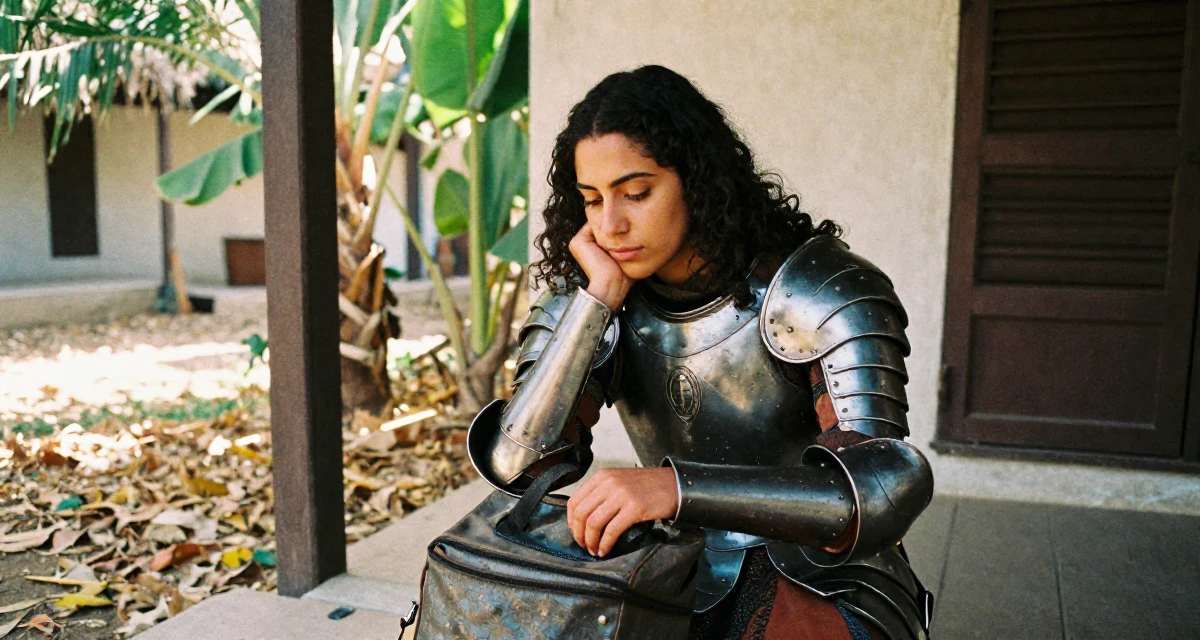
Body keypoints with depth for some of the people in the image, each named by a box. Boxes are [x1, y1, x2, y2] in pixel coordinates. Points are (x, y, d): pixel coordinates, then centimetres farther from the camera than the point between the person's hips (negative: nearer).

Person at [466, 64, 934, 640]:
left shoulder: (818, 288, -16)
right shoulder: (588, 308, -4)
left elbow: (883, 489, -28)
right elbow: (516, 466, -17)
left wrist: (675, 486, -41)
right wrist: (599, 294, -20)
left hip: (822, 577, -2)